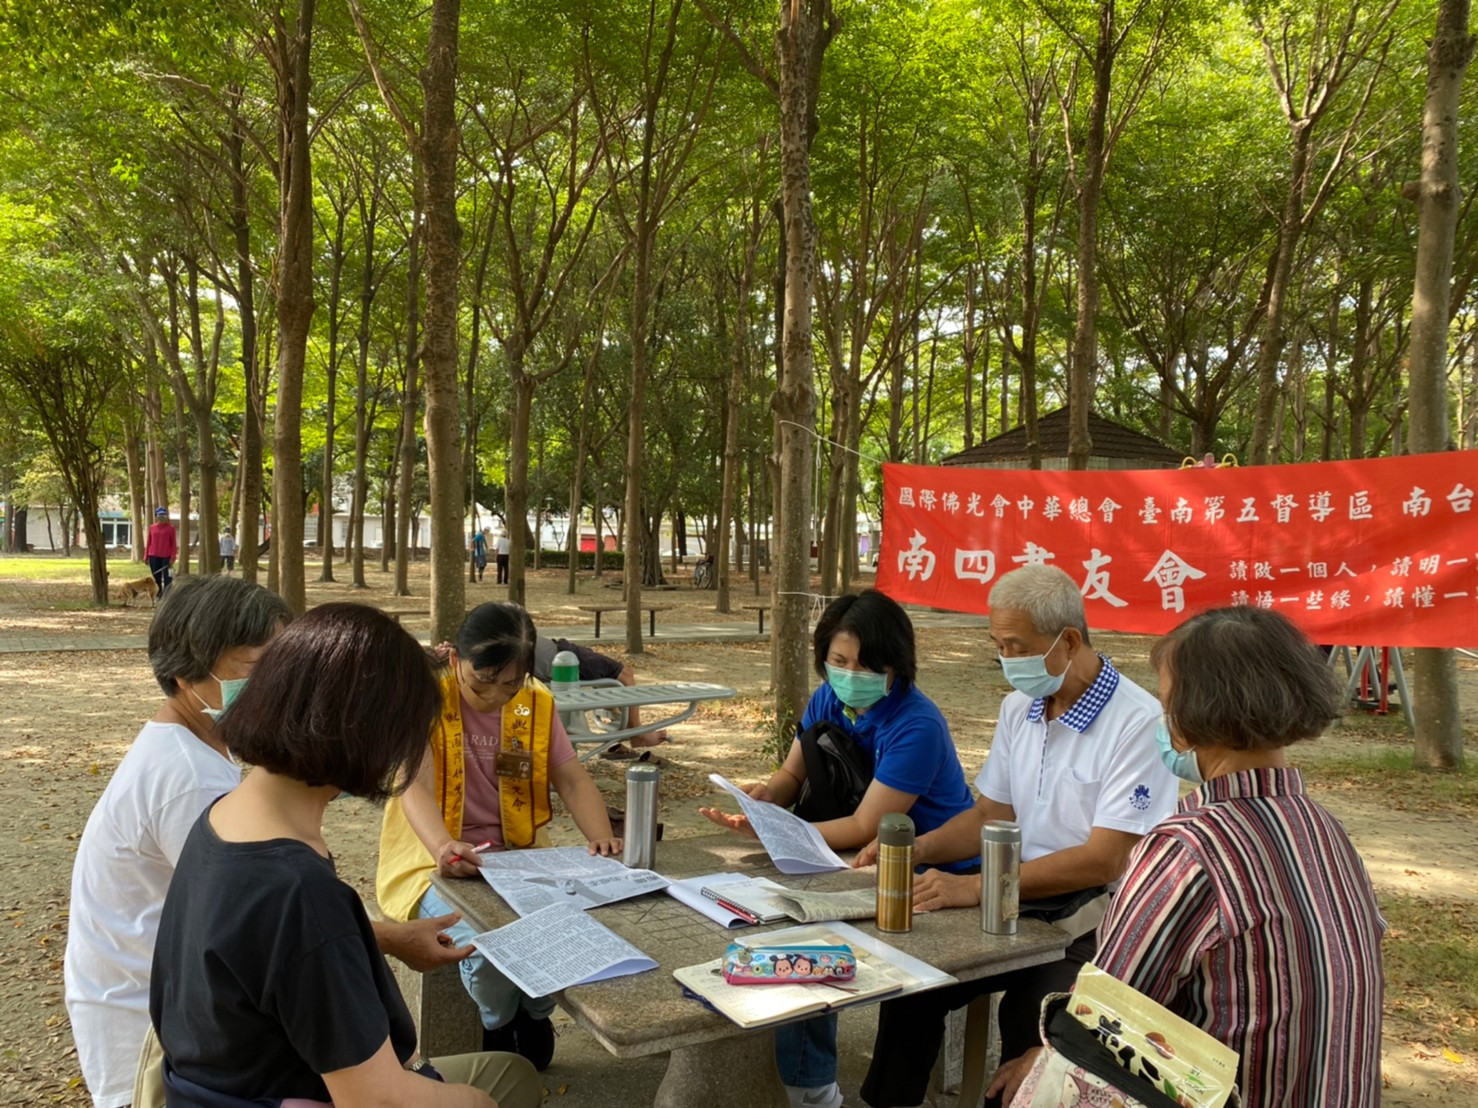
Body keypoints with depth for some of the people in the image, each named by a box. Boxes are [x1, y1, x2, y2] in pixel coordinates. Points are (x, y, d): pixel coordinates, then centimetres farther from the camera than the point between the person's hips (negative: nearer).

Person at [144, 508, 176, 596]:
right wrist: (146, 556, 8)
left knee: (167, 578, -3)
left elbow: (174, 543, -1)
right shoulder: (152, 527, 8)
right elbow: (148, 542, 12)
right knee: (156, 578, 8)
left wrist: (173, 557, -8)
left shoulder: (171, 527, 0)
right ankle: (159, 596, 17)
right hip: (154, 556, 3)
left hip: (166, 557, -3)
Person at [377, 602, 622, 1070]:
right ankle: (498, 1031, 6)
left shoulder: (536, 705, 3)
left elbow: (572, 779, -1)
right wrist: (443, 847, -45)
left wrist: (601, 837, -21)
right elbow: (415, 786, -24)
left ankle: (534, 1019, 10)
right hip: (440, 865, -4)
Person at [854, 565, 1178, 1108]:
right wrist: (918, 848, -3)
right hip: (1021, 905, 6)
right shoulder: (1018, 707, 7)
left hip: (1094, 923, -6)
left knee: (1029, 1015, -30)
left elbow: (1103, 860, -21)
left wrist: (975, 888, -25)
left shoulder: (1138, 724, -17)